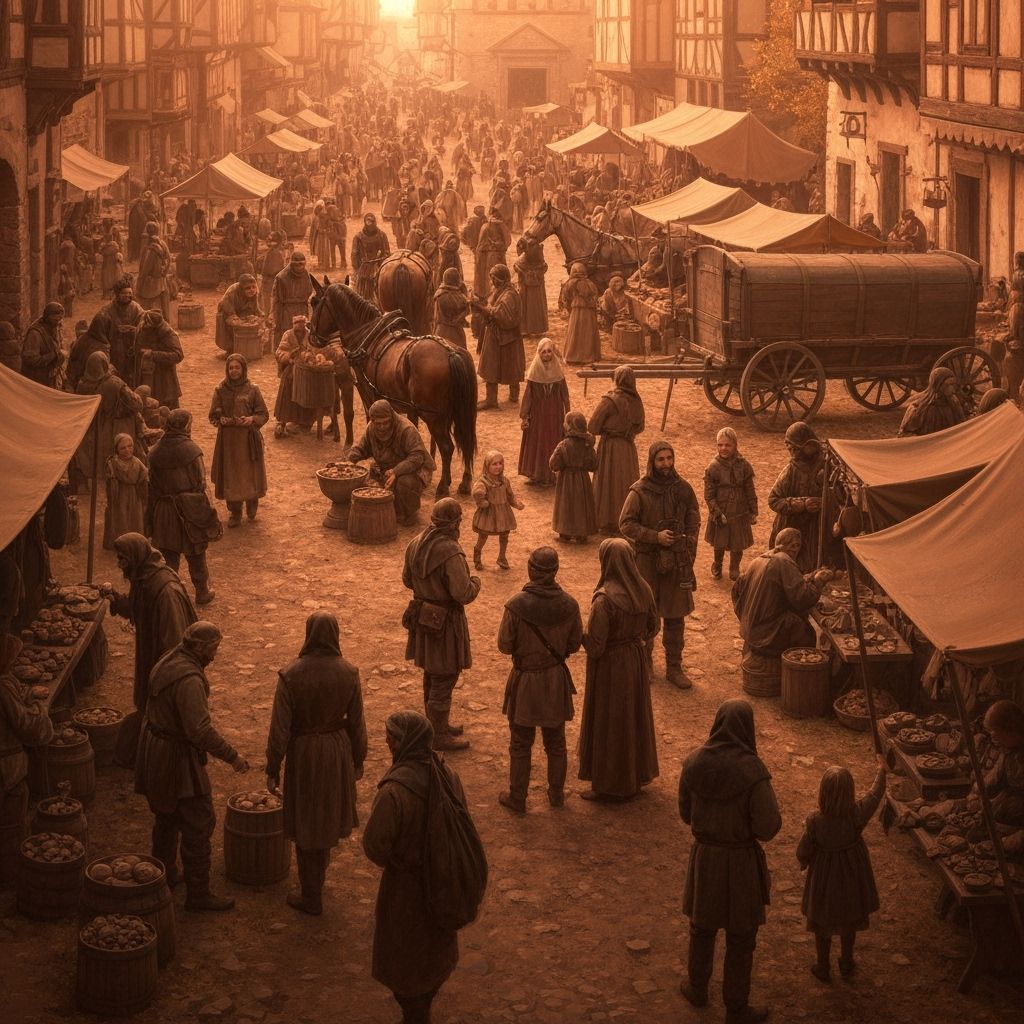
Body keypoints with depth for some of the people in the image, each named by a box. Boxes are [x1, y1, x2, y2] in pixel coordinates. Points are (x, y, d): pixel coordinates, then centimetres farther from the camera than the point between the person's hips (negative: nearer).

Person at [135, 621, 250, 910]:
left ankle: (164, 874, 41)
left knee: (167, 817, 26)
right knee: (198, 824, -2)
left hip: (155, 749, 10)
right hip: (177, 758, -10)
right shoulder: (189, 678, -27)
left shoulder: (168, 662, 4)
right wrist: (232, 756, -25)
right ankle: (199, 895, 4)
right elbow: (200, 729, -32)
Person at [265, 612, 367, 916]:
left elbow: (280, 726, -15)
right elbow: (356, 722, -2)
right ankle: (317, 877, 45)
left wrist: (273, 769, -5)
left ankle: (311, 898, 21)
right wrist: (358, 760, 12)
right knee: (327, 817, 24)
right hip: (338, 750, 3)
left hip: (304, 753, -3)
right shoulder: (348, 673, -11)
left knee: (306, 825, 11)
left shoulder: (291, 675, -20)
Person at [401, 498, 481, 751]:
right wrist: (475, 582, -5)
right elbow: (464, 595, -26)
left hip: (423, 616, 8)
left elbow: (407, 579, 10)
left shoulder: (416, 544, -3)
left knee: (432, 675, 23)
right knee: (443, 680, 4)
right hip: (445, 623, -8)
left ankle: (437, 724, 38)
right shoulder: (450, 553, -28)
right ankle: (440, 736, 14)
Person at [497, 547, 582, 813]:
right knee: (556, 743, 20)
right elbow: (574, 644, -3)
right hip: (557, 681, 3)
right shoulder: (569, 605, -14)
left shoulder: (515, 606, -23)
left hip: (525, 681, -3)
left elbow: (505, 646, -13)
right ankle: (557, 794, 32)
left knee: (520, 744, 13)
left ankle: (517, 798, 22)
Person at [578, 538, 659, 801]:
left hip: (610, 667, -6)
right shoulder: (643, 590, -8)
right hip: (636, 662, 7)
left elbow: (595, 647, -25)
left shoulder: (604, 599, -28)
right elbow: (651, 628, 6)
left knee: (608, 723, 9)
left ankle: (609, 785, 21)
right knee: (634, 718, 22)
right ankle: (636, 773, 37)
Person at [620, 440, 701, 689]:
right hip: (647, 560, -3)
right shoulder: (640, 491, -11)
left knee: (676, 617, 7)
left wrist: (687, 554, 1)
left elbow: (693, 522, 9)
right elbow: (625, 524, -8)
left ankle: (674, 667, 17)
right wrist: (655, 536, -18)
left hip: (677, 562, 3)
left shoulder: (683, 489, 0)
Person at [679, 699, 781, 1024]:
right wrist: (768, 804, 0)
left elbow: (687, 813, 2)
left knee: (702, 924, 29)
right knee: (741, 936, 16)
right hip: (742, 861, -4)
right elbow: (768, 828, -21)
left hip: (704, 854, 4)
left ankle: (697, 987, 49)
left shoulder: (694, 763, -12)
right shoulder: (753, 770, -26)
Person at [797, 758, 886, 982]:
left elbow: (803, 850, -17)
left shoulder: (815, 820, -31)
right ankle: (846, 964, 43)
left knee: (822, 925, 22)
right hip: (851, 876, 2)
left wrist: (803, 863, 7)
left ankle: (823, 968, 38)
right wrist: (881, 769, 10)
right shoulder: (857, 814, -28)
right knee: (849, 923, 25)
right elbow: (875, 794, -7)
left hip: (824, 876, -2)